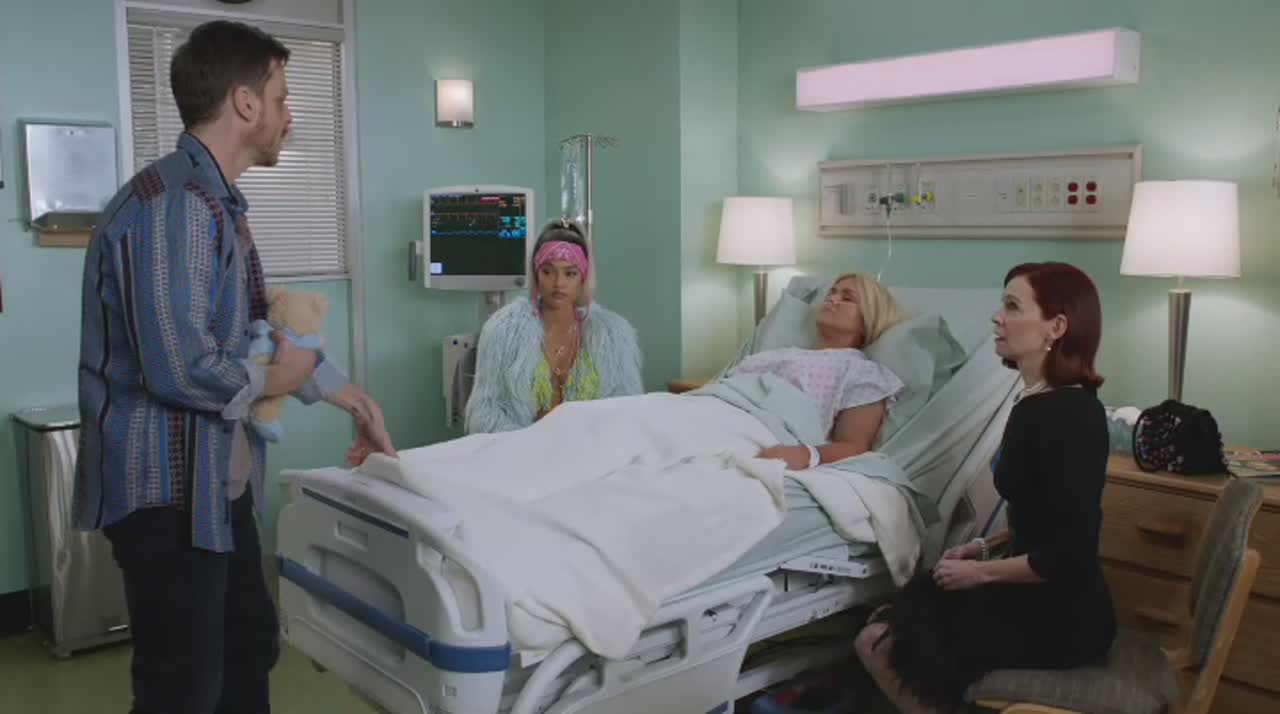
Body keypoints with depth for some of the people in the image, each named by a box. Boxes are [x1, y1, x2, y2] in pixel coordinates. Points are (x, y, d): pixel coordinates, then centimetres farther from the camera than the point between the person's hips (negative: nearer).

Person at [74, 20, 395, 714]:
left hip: (218, 479, 10)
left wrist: (353, 397, 21)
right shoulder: (171, 204, -21)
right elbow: (181, 369, -28)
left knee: (249, 647, 18)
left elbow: (274, 333, 19)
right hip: (166, 487, -10)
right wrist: (272, 381, -9)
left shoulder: (217, 200, 12)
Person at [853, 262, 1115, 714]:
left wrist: (982, 571, -14)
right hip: (1039, 596, 8)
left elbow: (1071, 552, -24)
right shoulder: (1039, 403, 6)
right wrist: (989, 545, 4)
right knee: (885, 626, 5)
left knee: (882, 643, -6)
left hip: (1063, 616, -8)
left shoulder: (1069, 415, -23)